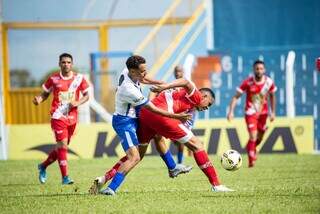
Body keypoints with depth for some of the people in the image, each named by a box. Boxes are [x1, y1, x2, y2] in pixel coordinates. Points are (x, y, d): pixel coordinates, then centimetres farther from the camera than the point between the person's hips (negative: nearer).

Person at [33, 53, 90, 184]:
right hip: (58, 117, -4)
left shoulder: (79, 78, 2)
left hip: (72, 118, 4)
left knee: (62, 147, 12)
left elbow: (86, 95, 9)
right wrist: (38, 100, -13)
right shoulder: (53, 79, -2)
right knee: (62, 145, -13)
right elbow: (45, 93, 9)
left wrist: (78, 103, -10)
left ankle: (43, 166, 34)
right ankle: (65, 177, -9)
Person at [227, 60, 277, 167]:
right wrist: (231, 111, -23)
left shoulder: (269, 82, -9)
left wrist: (273, 112, 9)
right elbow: (236, 97, -14)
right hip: (251, 113, -4)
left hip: (263, 113, 4)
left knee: (259, 138, 15)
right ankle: (251, 159, 0)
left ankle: (252, 148, 48)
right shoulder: (248, 82, -18)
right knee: (253, 136, -16)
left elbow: (272, 96, 9)